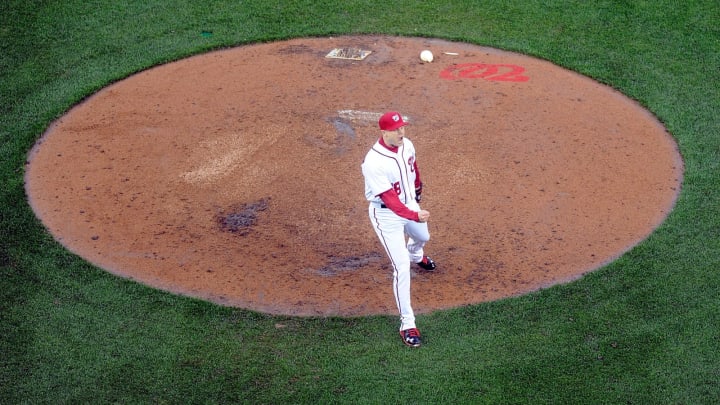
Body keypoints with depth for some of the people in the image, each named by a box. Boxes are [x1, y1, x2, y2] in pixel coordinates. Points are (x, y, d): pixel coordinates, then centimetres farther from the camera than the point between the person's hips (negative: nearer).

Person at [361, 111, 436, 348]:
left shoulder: (406, 145, -12)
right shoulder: (374, 162, -35)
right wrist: (414, 215, -48)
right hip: (386, 215, -7)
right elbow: (389, 199, -37)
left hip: (409, 204, 8)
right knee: (401, 268, -8)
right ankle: (407, 324, 3)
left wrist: (418, 190, 27)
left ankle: (416, 256, 74)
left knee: (422, 237, 35)